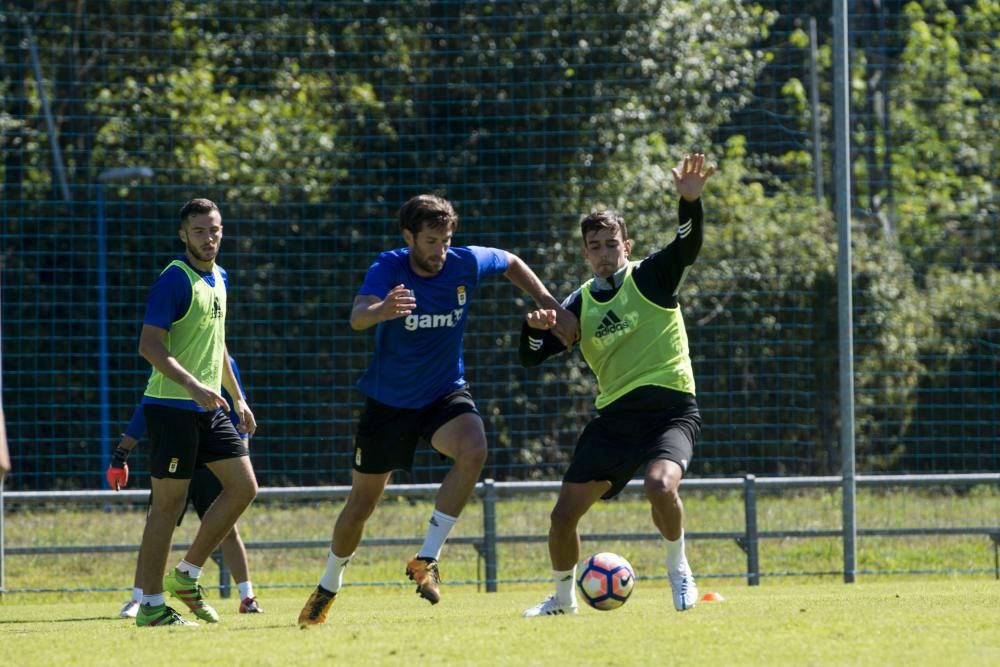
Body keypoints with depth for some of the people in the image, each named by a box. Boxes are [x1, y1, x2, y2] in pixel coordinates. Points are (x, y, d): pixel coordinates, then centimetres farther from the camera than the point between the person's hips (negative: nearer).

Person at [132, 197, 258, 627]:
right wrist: (193, 385, -30)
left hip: (209, 408, 9)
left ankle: (186, 575, 14)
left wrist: (237, 398, 24)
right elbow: (149, 344, -20)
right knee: (169, 502, -6)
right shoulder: (174, 279, -13)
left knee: (243, 486, 4)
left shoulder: (219, 278, 14)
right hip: (172, 408, -9)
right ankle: (151, 605, -1)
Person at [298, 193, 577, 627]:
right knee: (361, 503, 8)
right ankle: (328, 588, 35)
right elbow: (357, 318, -39)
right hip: (388, 400, -1)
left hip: (445, 394, 1)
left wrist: (549, 305, 2)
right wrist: (383, 310, -62)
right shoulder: (389, 269, -20)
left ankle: (426, 560, -22)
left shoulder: (466, 264, -12)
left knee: (473, 449, -32)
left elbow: (511, 263, 12)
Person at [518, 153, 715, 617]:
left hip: (670, 409, -5)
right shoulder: (580, 305, 10)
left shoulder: (651, 278, -1)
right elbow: (531, 357, 10)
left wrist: (690, 201, -40)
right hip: (614, 416, 5)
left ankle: (678, 569, -7)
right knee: (564, 514, 1)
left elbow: (687, 247, -21)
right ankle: (563, 597, 26)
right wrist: (534, 327, -12)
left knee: (659, 485, -34)